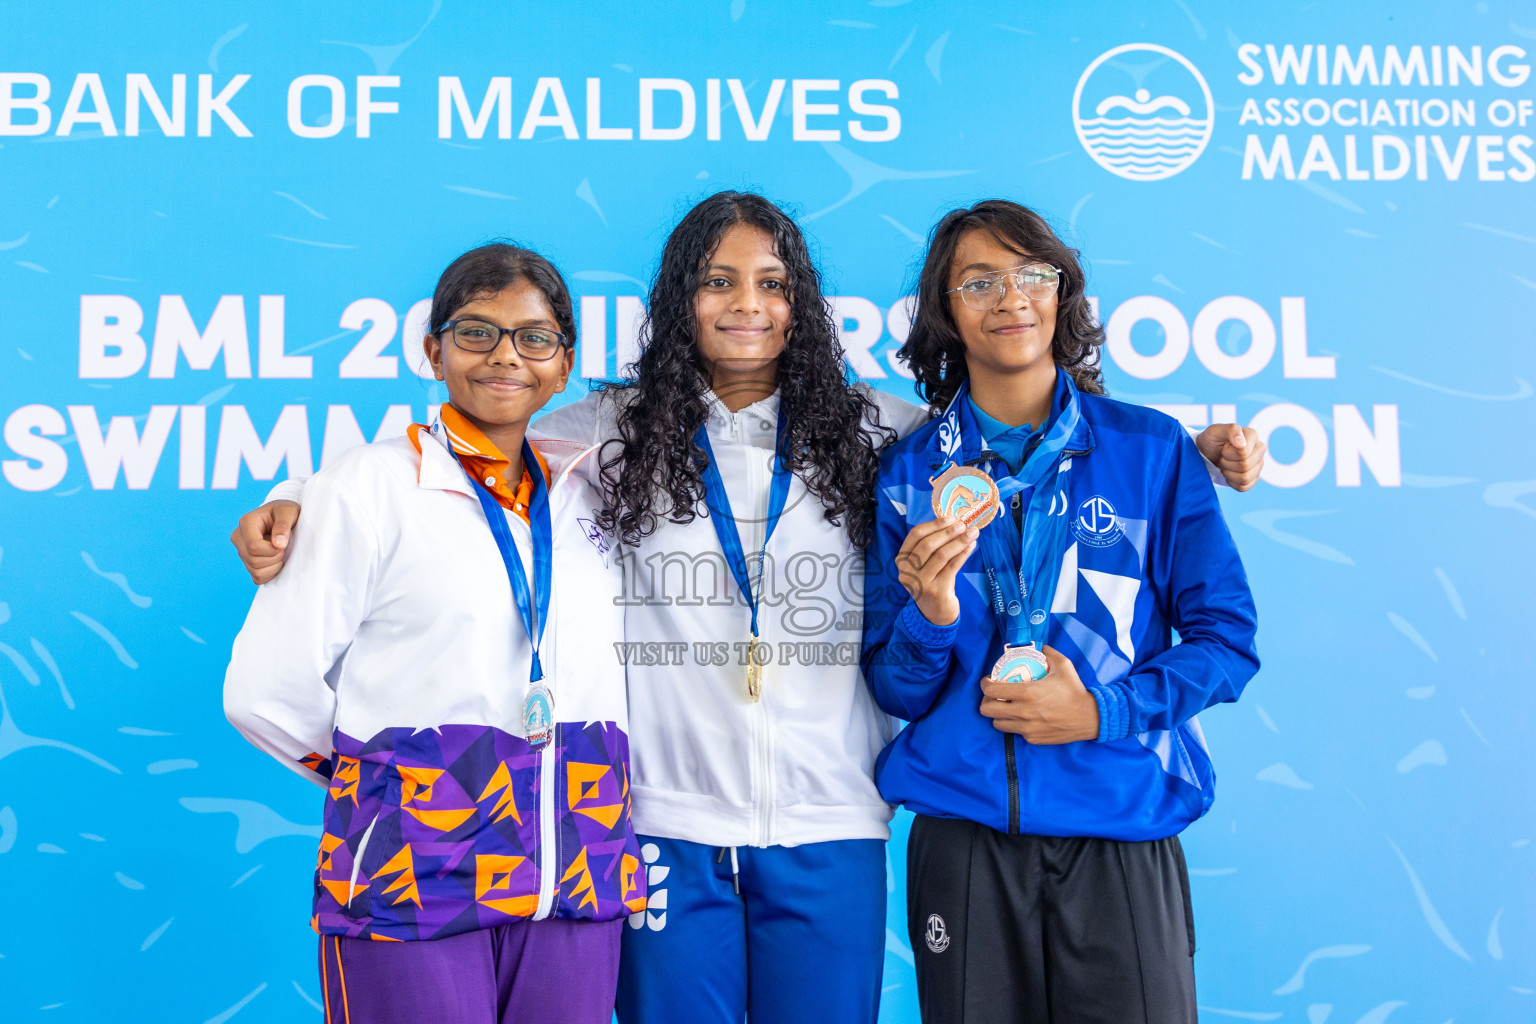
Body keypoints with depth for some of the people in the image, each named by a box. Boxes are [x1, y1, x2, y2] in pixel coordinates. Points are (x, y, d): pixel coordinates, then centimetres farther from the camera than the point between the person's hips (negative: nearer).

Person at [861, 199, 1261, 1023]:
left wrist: (1104, 710, -13)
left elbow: (1226, 639, 2)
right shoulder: (910, 473, 4)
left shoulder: (1151, 450, 1)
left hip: (1122, 834, -1)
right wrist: (930, 615, -16)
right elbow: (893, 690, 5)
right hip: (963, 836, 1)